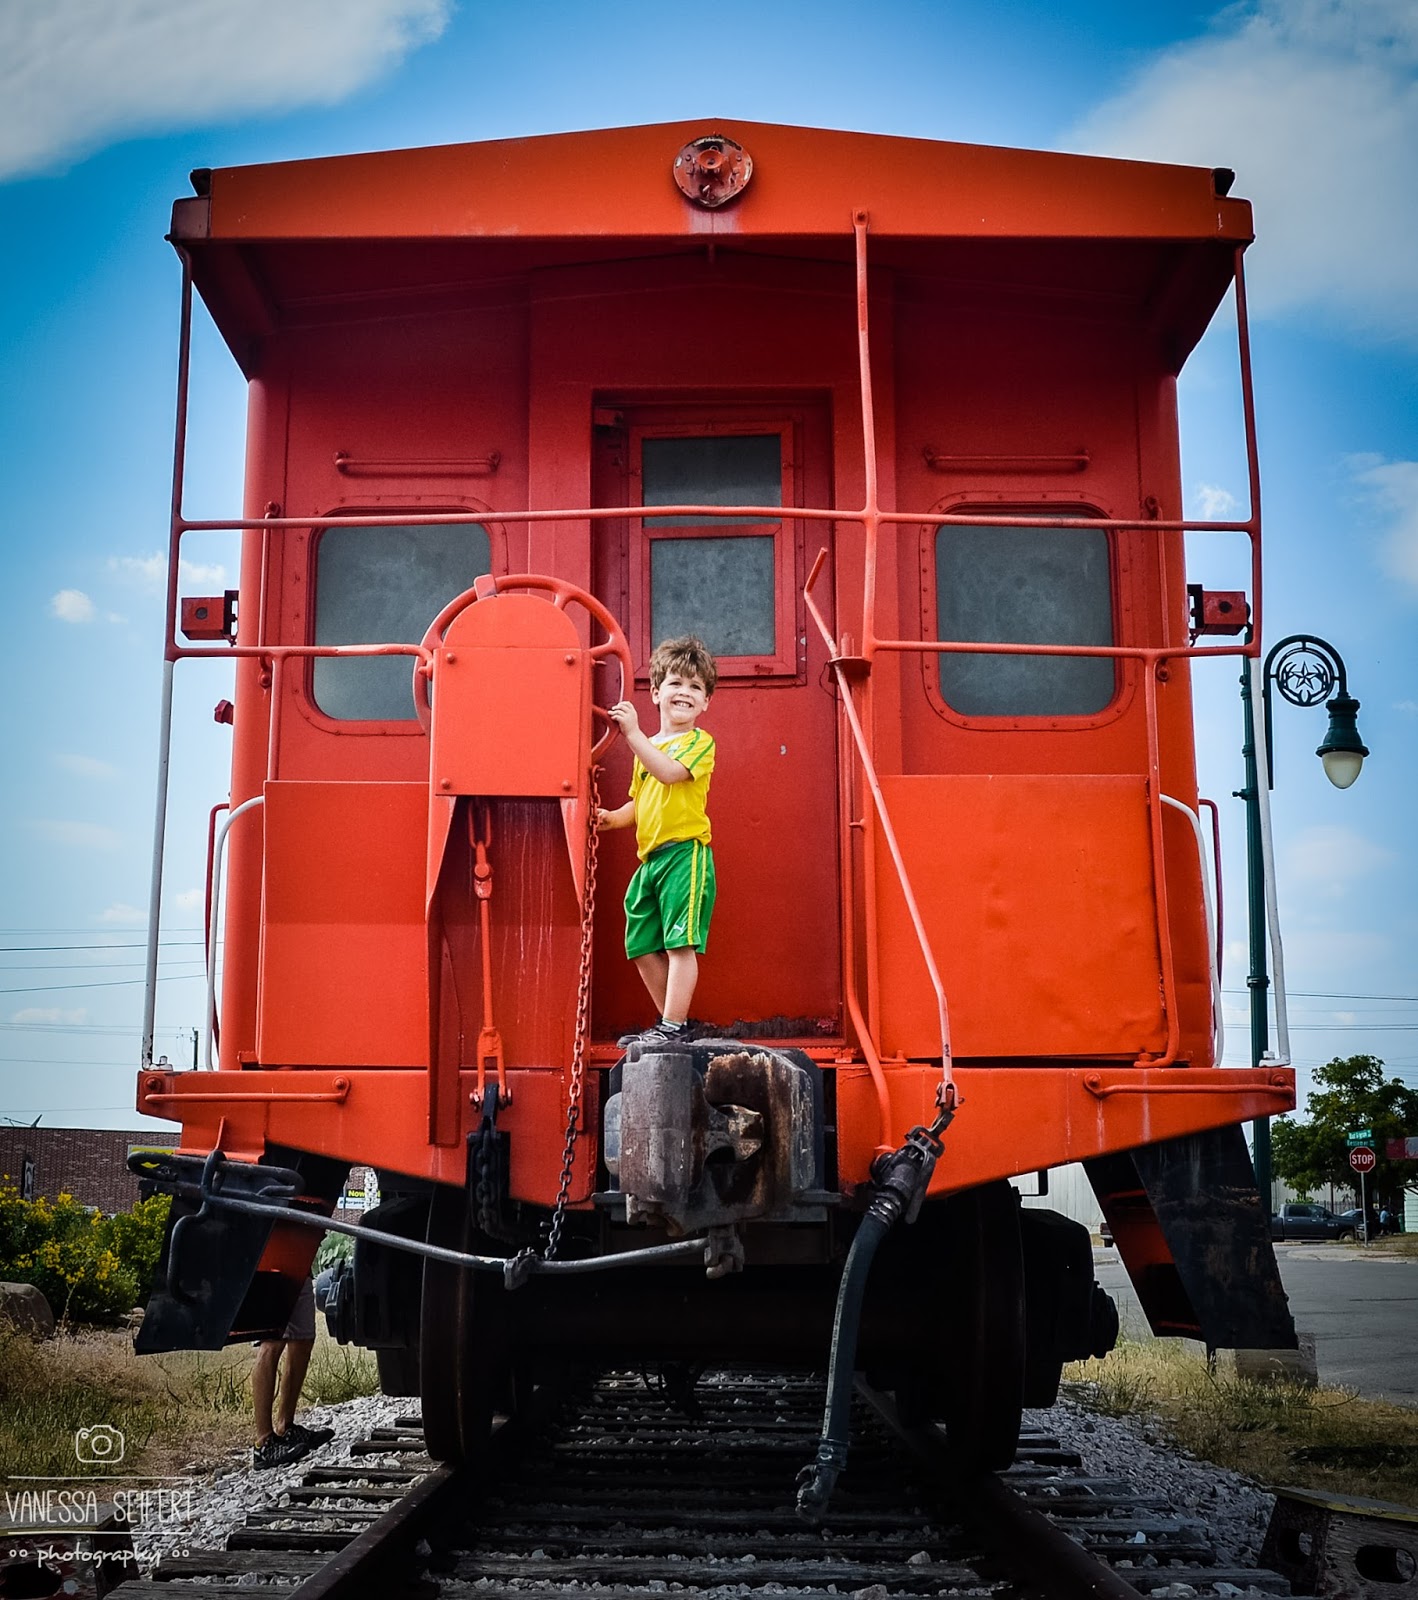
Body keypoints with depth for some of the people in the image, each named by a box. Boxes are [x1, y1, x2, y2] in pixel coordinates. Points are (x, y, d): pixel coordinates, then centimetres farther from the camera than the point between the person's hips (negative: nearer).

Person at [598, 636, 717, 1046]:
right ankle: (672, 1021, 24)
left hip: (684, 854, -8)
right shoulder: (647, 748, 20)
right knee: (643, 948, 11)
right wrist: (613, 817, 8)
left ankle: (674, 1026, -5)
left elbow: (669, 771, -22)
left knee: (680, 944, -9)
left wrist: (634, 732, -24)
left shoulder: (700, 742, -3)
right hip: (649, 858, 8)